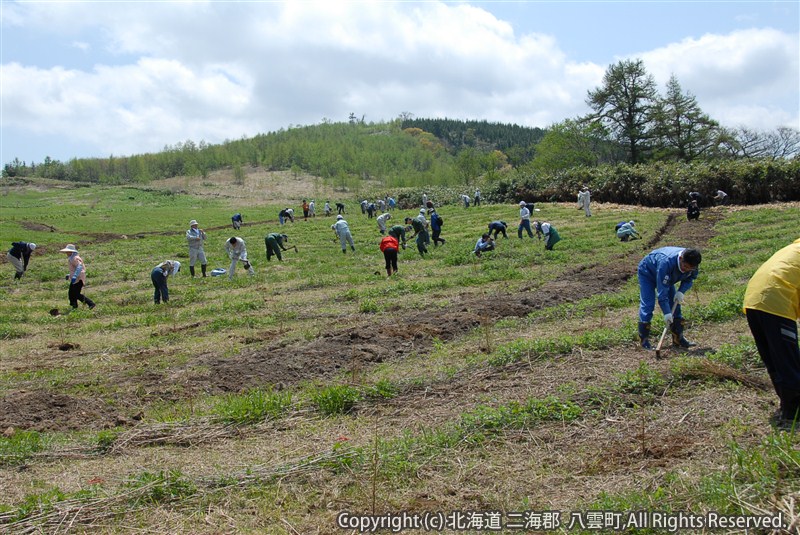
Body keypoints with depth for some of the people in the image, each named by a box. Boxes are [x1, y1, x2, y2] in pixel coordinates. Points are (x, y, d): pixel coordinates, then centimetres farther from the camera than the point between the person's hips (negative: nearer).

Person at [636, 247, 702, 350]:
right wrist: (666, 313, -42)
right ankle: (644, 340, -12)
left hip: (666, 278, 7)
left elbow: (690, 279, -5)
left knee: (675, 304, 1)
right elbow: (662, 290, -42)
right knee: (647, 305, -17)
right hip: (647, 273, -7)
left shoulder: (691, 263, -25)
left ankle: (678, 338, 7)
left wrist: (681, 291, -26)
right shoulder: (666, 262, -45)